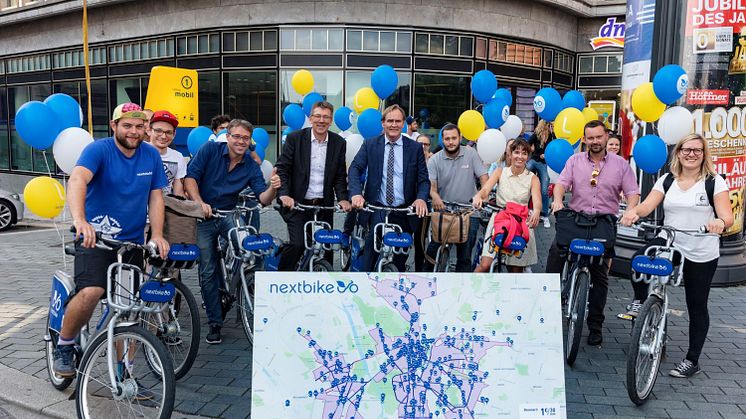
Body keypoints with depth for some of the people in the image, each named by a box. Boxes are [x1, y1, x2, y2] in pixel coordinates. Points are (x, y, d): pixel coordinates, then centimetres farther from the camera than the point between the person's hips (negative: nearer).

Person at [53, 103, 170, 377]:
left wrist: (157, 235, -9)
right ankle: (64, 346, 2)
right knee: (90, 292, -26)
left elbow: (156, 197, 6)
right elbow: (77, 180, -28)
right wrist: (80, 219, -46)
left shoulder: (151, 156, 5)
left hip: (133, 242, 4)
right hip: (95, 238, -4)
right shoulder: (99, 150, -10)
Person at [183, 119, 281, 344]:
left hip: (228, 216, 1)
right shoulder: (210, 150, -7)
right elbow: (190, 178, -12)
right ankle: (214, 323, 13)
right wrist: (200, 204, -25)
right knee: (207, 272, 1)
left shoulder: (251, 167, -2)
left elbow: (263, 198, -10)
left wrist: (273, 188, -32)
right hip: (203, 217, -1)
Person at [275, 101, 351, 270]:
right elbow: (282, 169, -4)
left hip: (324, 206, 3)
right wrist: (283, 194, -18)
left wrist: (343, 198, -8)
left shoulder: (339, 143, 5)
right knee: (297, 244, -16)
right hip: (297, 204, -3)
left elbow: (340, 176, 8)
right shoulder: (294, 138, -2)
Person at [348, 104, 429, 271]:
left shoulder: (415, 148, 4)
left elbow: (423, 179, 1)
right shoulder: (370, 145, 4)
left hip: (404, 212, 1)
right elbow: (355, 169, -5)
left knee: (400, 258, 11)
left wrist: (421, 198, -20)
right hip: (377, 209, -1)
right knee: (372, 248, -17)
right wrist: (356, 193, -24)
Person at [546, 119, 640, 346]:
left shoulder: (621, 164, 10)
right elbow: (561, 182, 0)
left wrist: (631, 210, -15)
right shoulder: (575, 160, 12)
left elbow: (632, 192, 5)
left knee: (600, 274, 2)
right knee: (556, 251, -23)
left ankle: (595, 325, 10)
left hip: (604, 221, -1)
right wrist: (558, 199, -21)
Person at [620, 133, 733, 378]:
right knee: (639, 259, -31)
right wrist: (633, 212, -30)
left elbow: (727, 217, -10)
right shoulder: (667, 180, 6)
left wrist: (720, 223, -35)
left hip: (702, 256, -2)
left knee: (697, 308, 7)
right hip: (668, 245, 2)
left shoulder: (714, 182, -3)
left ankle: (692, 361, 22)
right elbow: (648, 205, -7)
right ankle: (639, 301, -5)